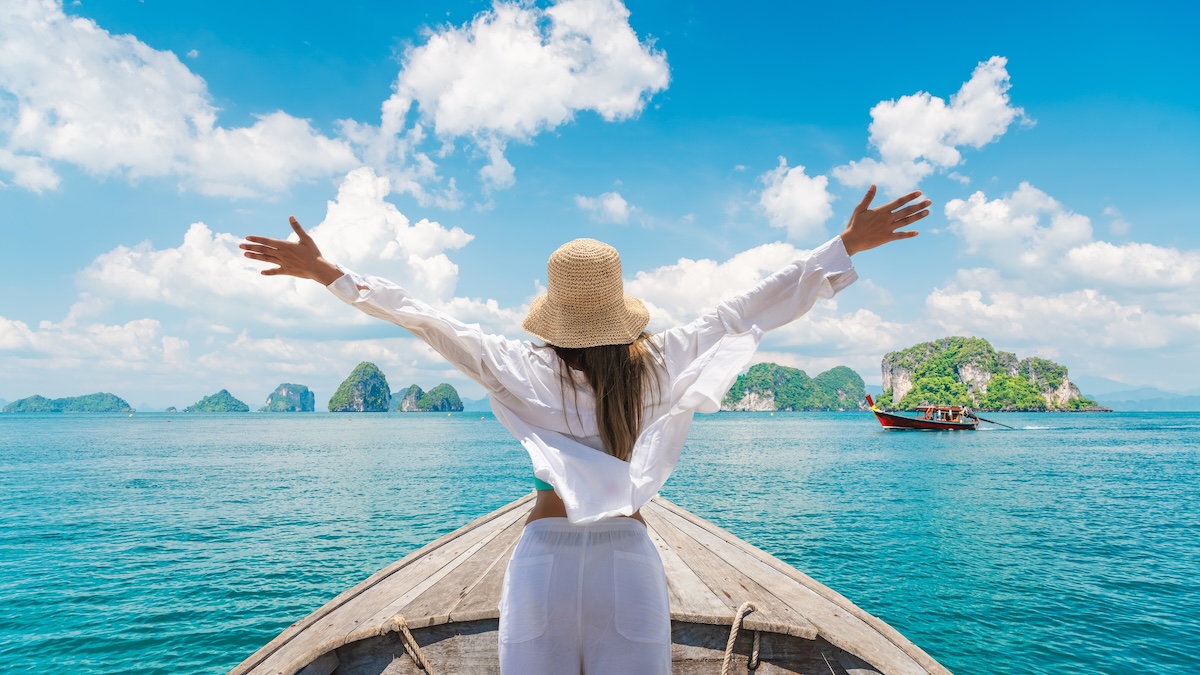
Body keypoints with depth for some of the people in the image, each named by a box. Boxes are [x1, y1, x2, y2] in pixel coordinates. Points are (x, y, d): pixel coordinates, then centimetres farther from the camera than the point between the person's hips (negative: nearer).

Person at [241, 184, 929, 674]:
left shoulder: (525, 369, -6)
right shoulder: (659, 364, -3)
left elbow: (427, 317, -4)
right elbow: (749, 308, 1)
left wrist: (327, 271, 4)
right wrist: (850, 245, 8)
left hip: (544, 554, 0)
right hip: (630, 557, 1)